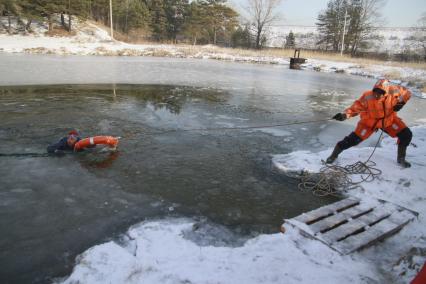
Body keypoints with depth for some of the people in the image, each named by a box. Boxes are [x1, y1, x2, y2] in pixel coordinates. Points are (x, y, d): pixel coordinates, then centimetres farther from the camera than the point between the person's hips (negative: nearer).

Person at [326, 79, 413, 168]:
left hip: (389, 119, 3)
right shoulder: (368, 97, -30)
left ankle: (401, 159, 19)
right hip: (370, 121, -3)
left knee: (406, 134, -5)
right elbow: (357, 106, -27)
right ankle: (334, 155, 6)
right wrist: (344, 115, -43)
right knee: (354, 139, -13)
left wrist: (401, 102, -23)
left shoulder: (392, 91, -24)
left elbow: (406, 92, -7)